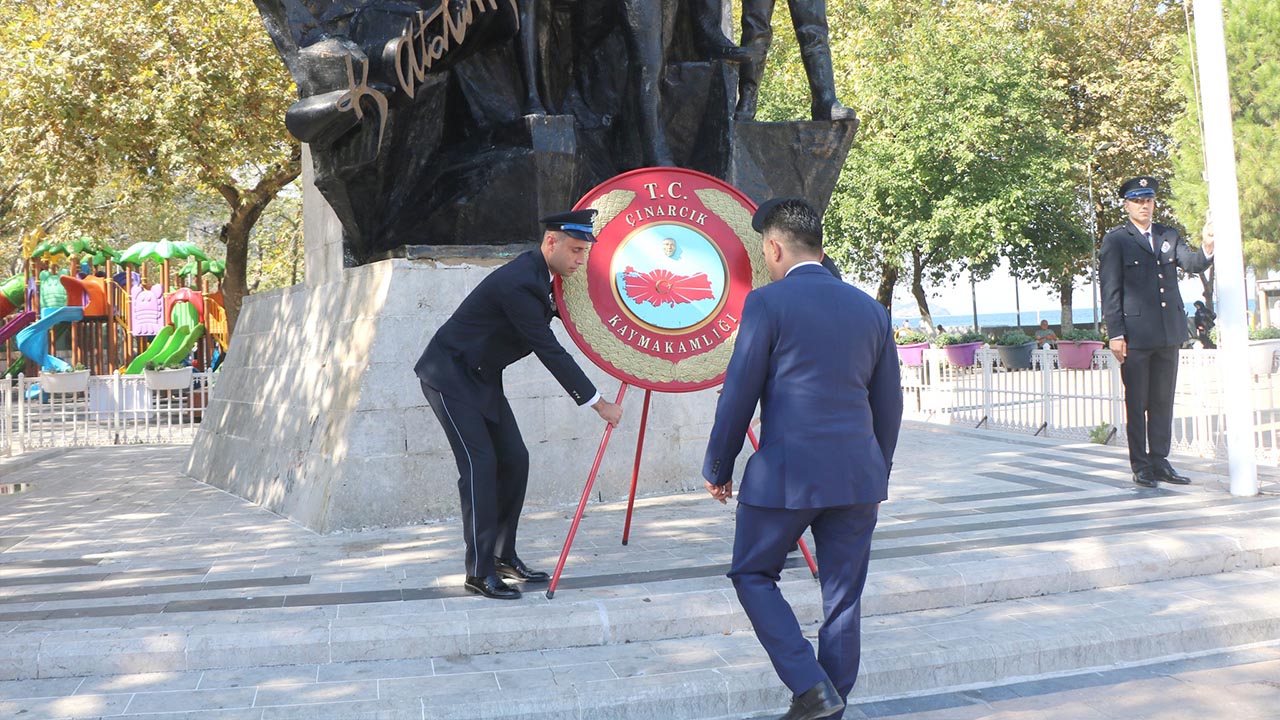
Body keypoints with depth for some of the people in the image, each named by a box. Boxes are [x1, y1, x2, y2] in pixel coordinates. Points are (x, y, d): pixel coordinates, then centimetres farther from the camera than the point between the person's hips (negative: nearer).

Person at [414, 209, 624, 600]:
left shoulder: (537, 275, 1)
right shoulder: (518, 283, -28)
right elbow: (550, 352, -27)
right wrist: (598, 403, -22)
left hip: (481, 377, 9)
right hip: (450, 374, -9)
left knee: (514, 459, 5)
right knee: (480, 463, -14)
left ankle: (503, 556, 15)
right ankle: (479, 572, -9)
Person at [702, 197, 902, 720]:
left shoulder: (767, 303, -6)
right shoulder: (870, 309, 10)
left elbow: (739, 395, -6)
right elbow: (889, 405, 14)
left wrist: (717, 469, 6)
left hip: (786, 472, -5)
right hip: (858, 474, 5)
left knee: (752, 576, 12)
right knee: (843, 597, 12)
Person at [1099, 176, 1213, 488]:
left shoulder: (1169, 236, 15)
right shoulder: (1115, 240, 0)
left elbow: (1190, 262, -1)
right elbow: (1110, 290, -5)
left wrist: (1206, 251, -24)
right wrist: (1115, 333, -11)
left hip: (1169, 333, 5)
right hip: (1136, 334, -5)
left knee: (1163, 401, 10)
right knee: (1136, 402, 1)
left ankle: (1160, 461, 18)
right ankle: (1140, 466, 8)